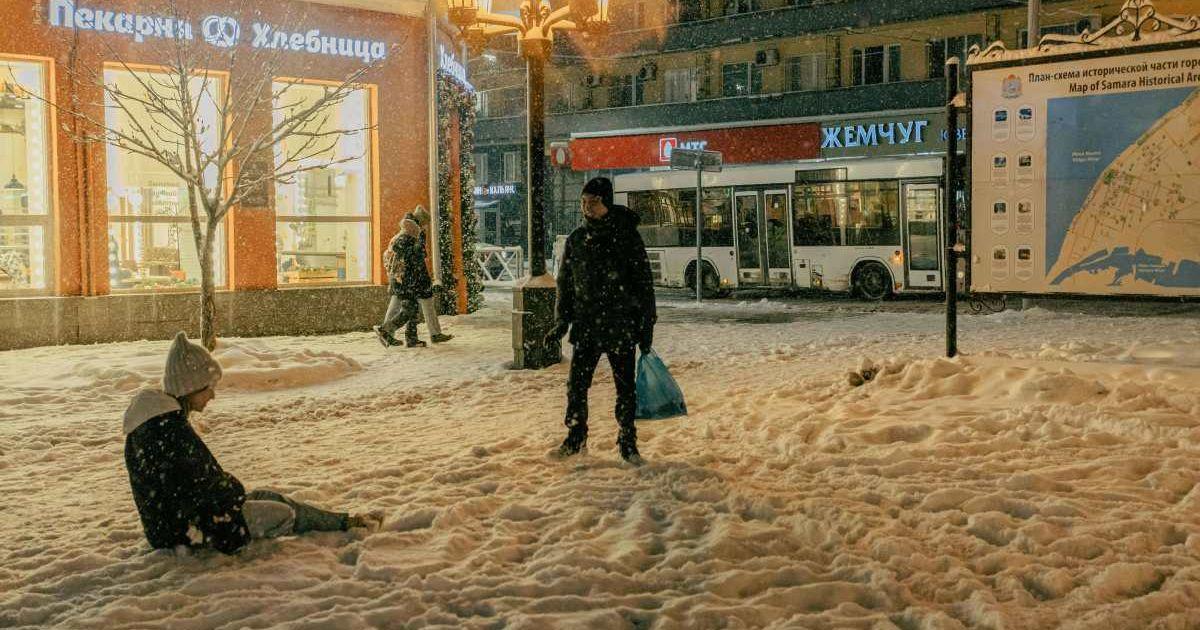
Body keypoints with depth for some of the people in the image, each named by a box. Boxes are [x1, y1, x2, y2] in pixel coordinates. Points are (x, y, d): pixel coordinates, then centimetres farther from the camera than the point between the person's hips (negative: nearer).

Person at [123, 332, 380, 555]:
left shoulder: (151, 420, 7)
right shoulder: (169, 426, -26)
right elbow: (204, 487, -24)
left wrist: (226, 485, 5)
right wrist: (233, 486, -5)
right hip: (185, 529, -10)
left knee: (269, 496, 16)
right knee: (283, 515, -5)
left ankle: (344, 522, 23)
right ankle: (343, 523, 19)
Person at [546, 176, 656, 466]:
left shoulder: (626, 235, -5)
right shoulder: (576, 239, 7)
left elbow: (644, 282, -3)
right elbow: (564, 283, 14)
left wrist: (646, 326, -5)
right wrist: (561, 322, 7)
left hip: (621, 325, -3)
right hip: (585, 325, 3)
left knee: (625, 387, 4)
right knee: (576, 385, 5)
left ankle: (627, 442, 17)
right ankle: (576, 436, 23)